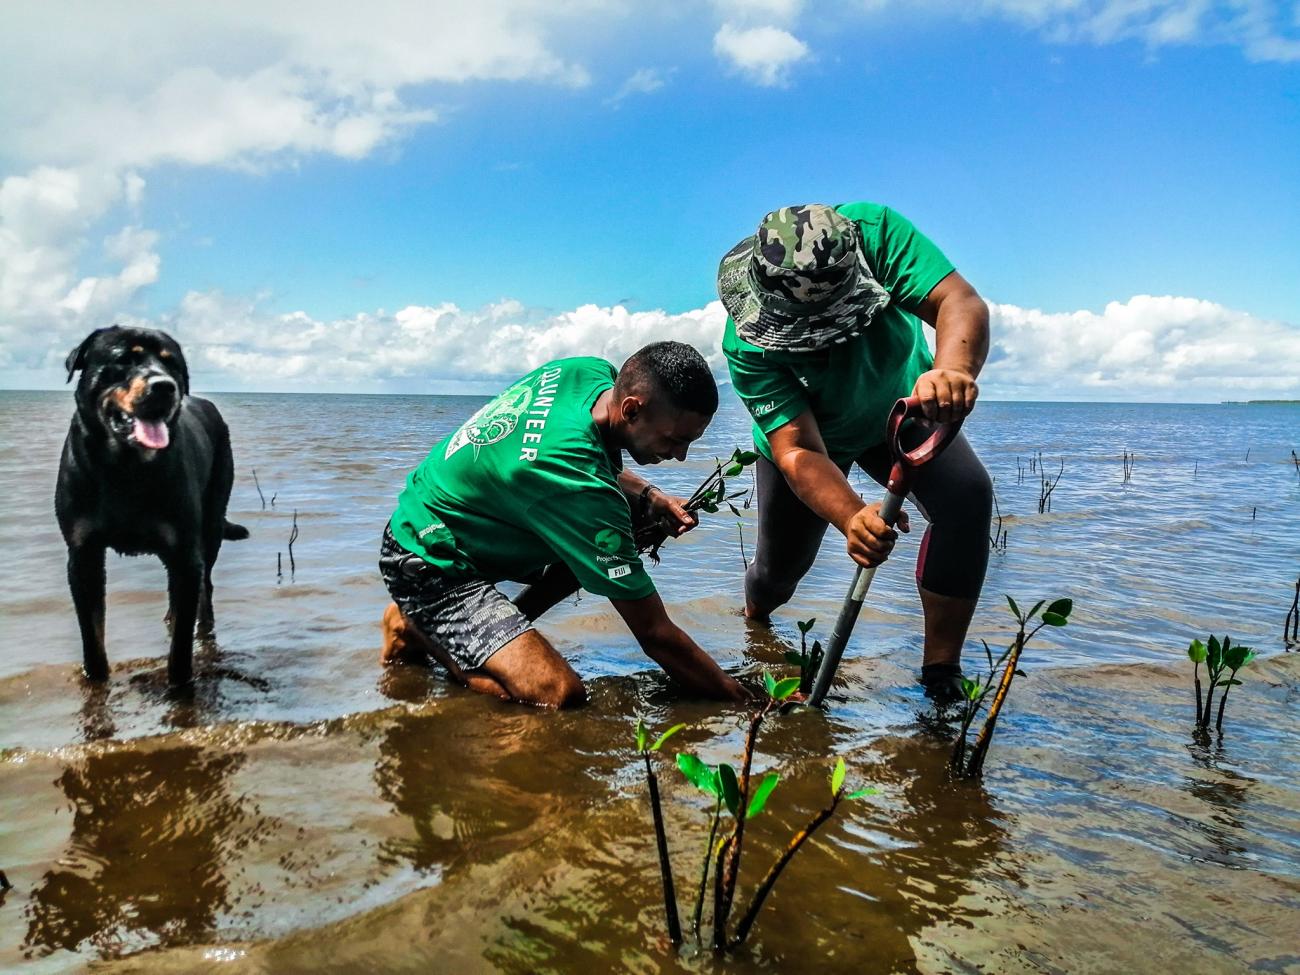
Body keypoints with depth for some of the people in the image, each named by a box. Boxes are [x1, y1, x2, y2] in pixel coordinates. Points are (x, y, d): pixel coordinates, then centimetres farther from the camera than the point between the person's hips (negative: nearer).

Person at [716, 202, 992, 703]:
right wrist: (851, 517, -60)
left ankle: (941, 673, -13)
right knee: (781, 564, 6)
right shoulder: (747, 345, -37)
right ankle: (752, 632, 46)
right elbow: (798, 452, -41)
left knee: (968, 496, -24)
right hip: (812, 431, -1)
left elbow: (960, 303, -46)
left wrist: (953, 368, -69)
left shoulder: (874, 231, -36)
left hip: (904, 407, 1)